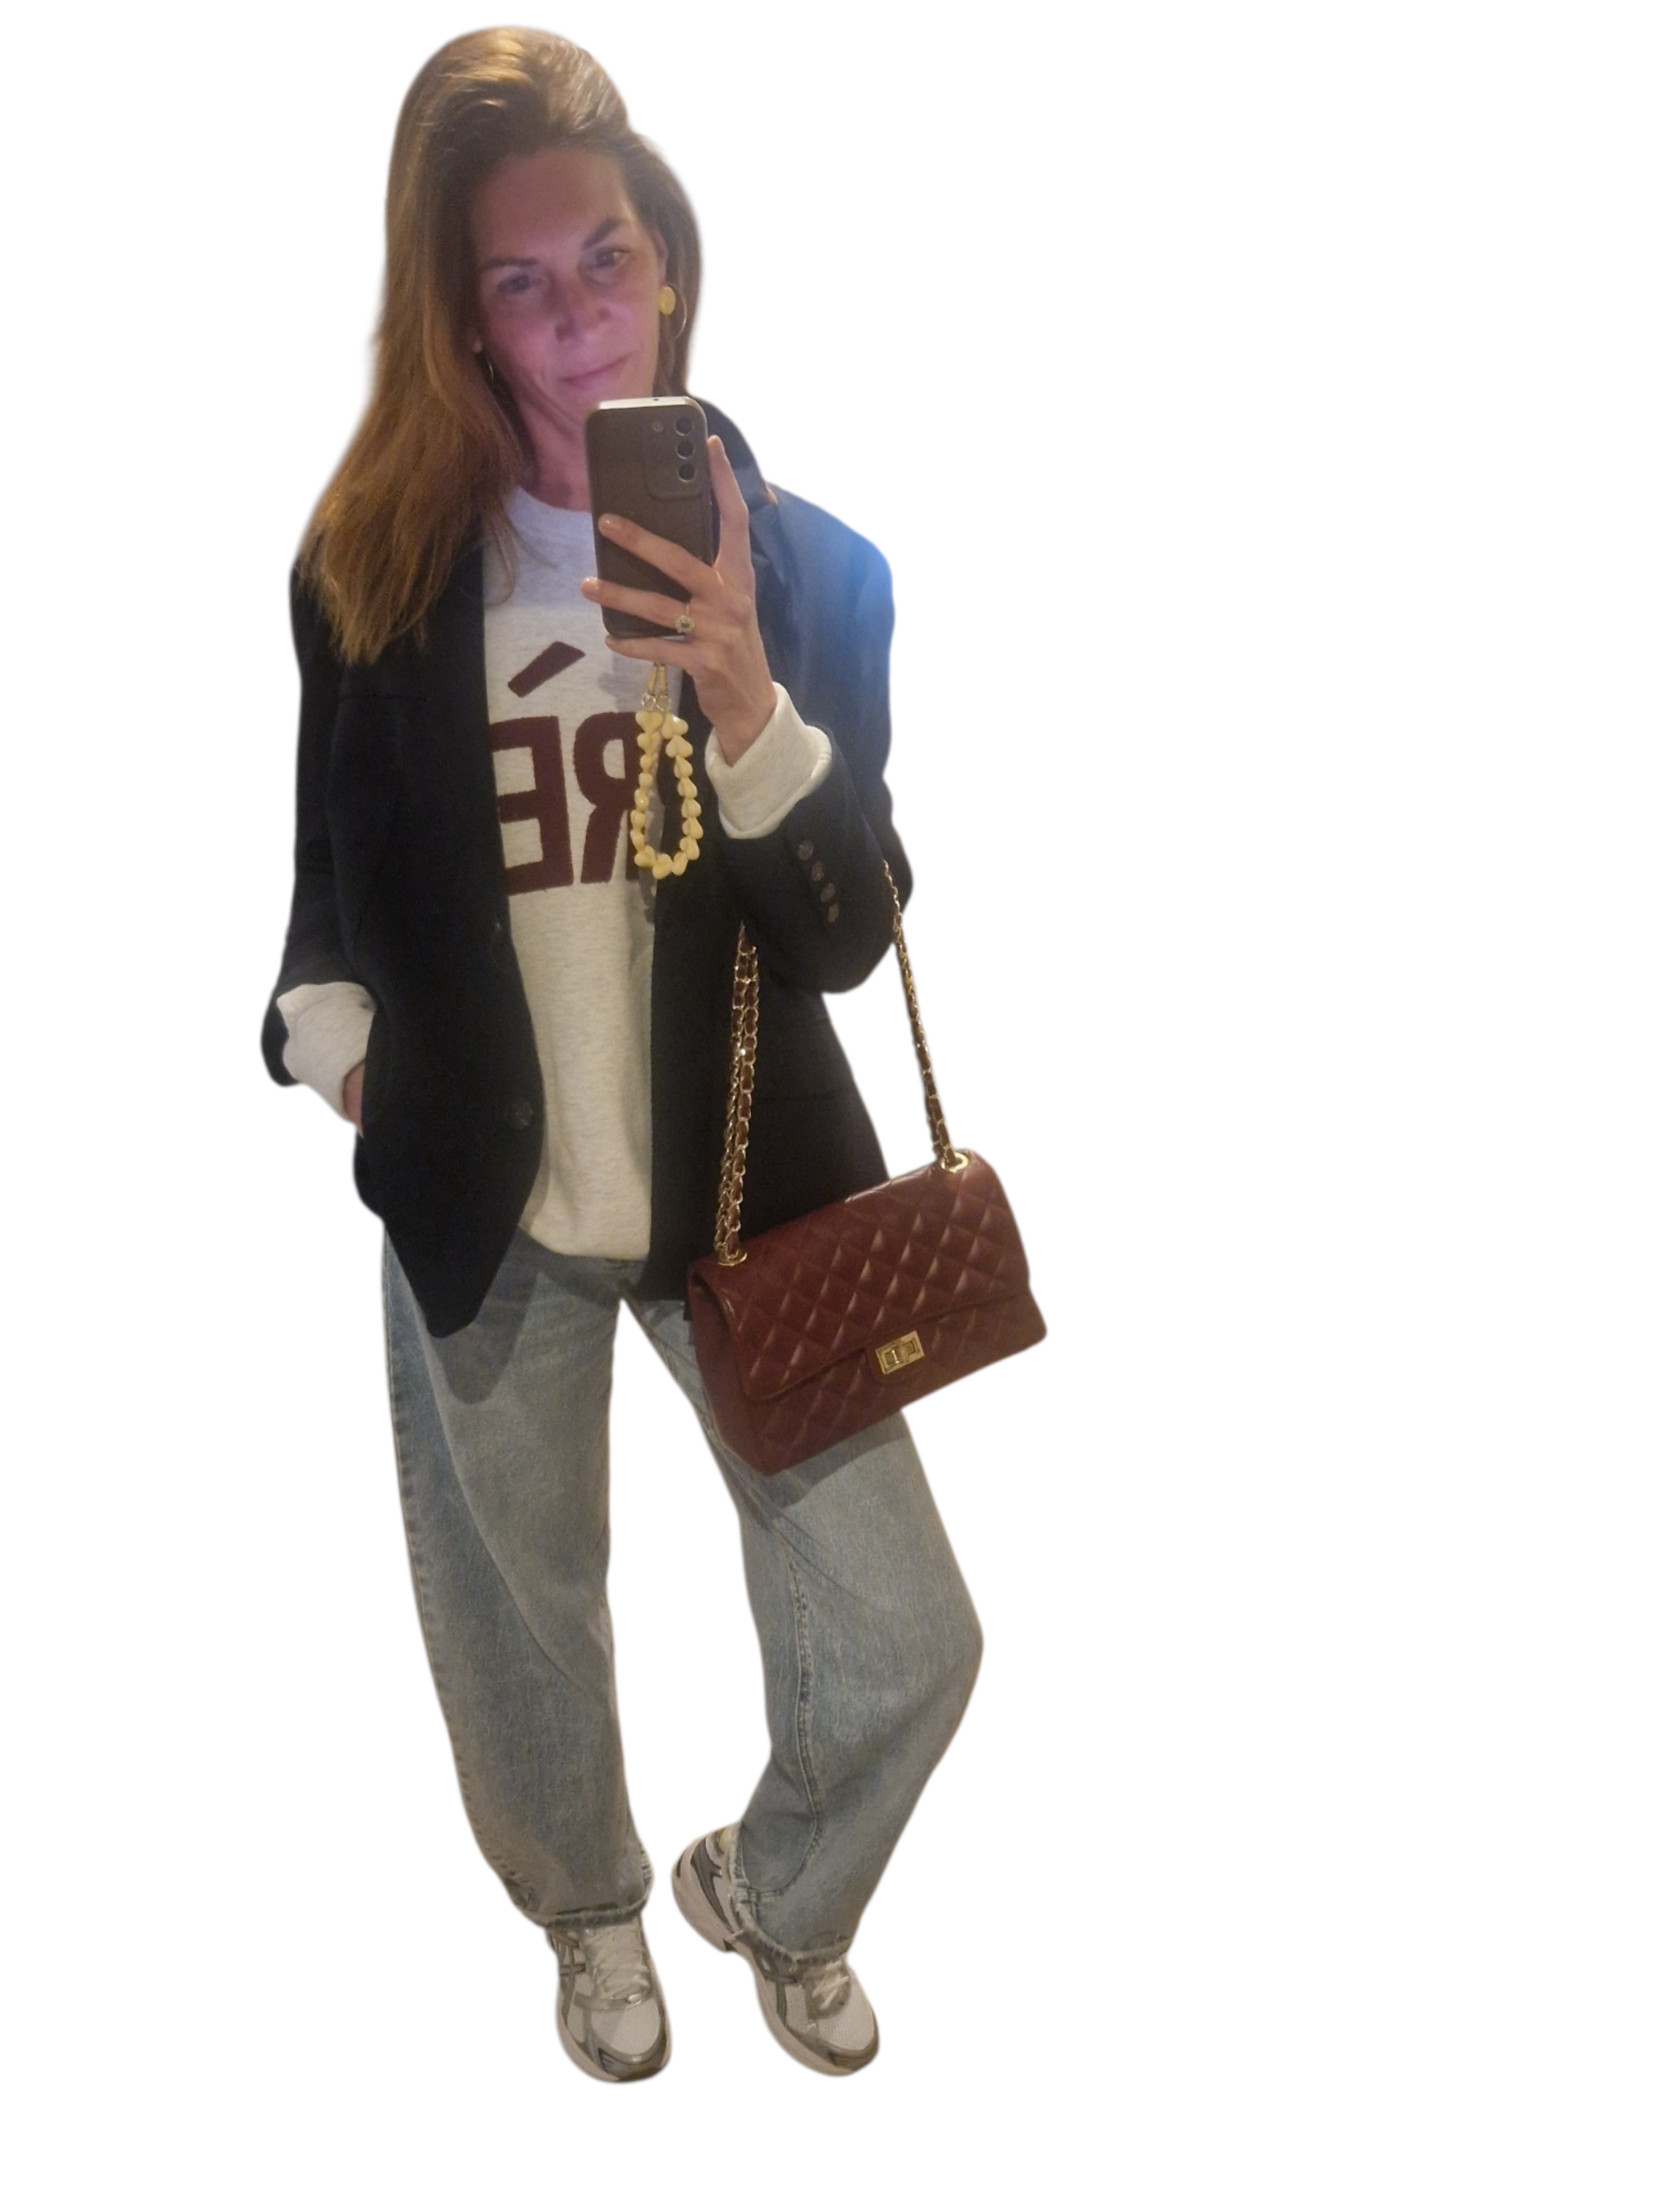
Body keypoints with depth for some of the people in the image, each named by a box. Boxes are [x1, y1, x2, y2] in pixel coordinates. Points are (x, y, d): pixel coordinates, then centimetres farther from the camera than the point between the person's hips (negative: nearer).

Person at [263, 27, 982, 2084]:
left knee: (900, 1646, -1)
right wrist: (328, 1026, -9)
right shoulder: (373, 563, -5)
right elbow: (338, 862, 9)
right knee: (516, 1651, 16)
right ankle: (591, 1914, 51)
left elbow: (847, 935, -13)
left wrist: (747, 707, -28)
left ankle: (772, 1893, 36)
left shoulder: (809, 566, -6)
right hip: (479, 1207, 1)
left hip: (746, 1190, 0)